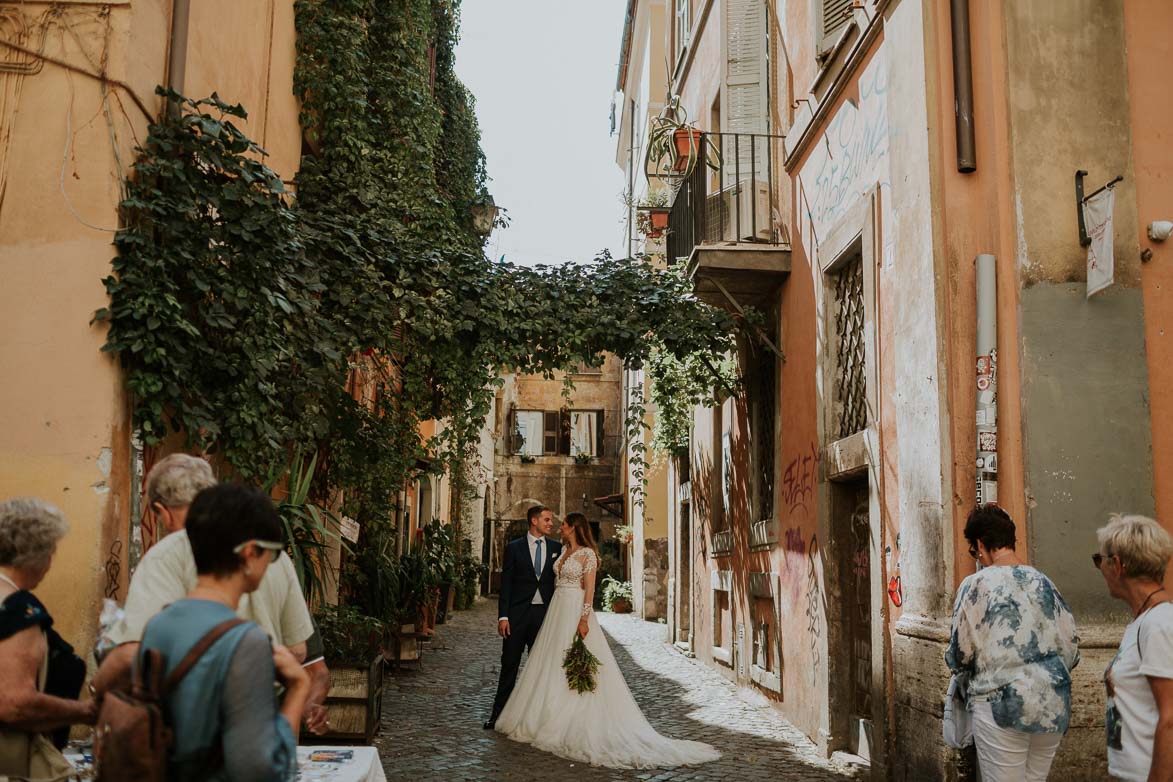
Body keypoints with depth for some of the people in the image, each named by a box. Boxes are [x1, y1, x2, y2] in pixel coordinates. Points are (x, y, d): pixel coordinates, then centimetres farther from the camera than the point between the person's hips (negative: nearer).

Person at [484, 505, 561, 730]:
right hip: (518, 613, -2)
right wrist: (503, 616, -8)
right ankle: (499, 712, 12)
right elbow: (506, 584, -1)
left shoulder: (556, 548, 7)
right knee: (509, 663, 3)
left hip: (545, 613, 2)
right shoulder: (514, 548, 1)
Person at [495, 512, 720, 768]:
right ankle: (549, 717, 20)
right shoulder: (564, 550, 12)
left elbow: (589, 589, -16)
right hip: (558, 609, 8)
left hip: (575, 610, -8)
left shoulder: (587, 554, -11)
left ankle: (574, 725, 4)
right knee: (552, 664, 11)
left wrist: (584, 619, -22)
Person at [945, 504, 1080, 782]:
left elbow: (959, 656, -7)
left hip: (1002, 708, -5)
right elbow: (1071, 646, 9)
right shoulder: (1043, 582, 5)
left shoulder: (976, 584, -9)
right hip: (1054, 707, 5)